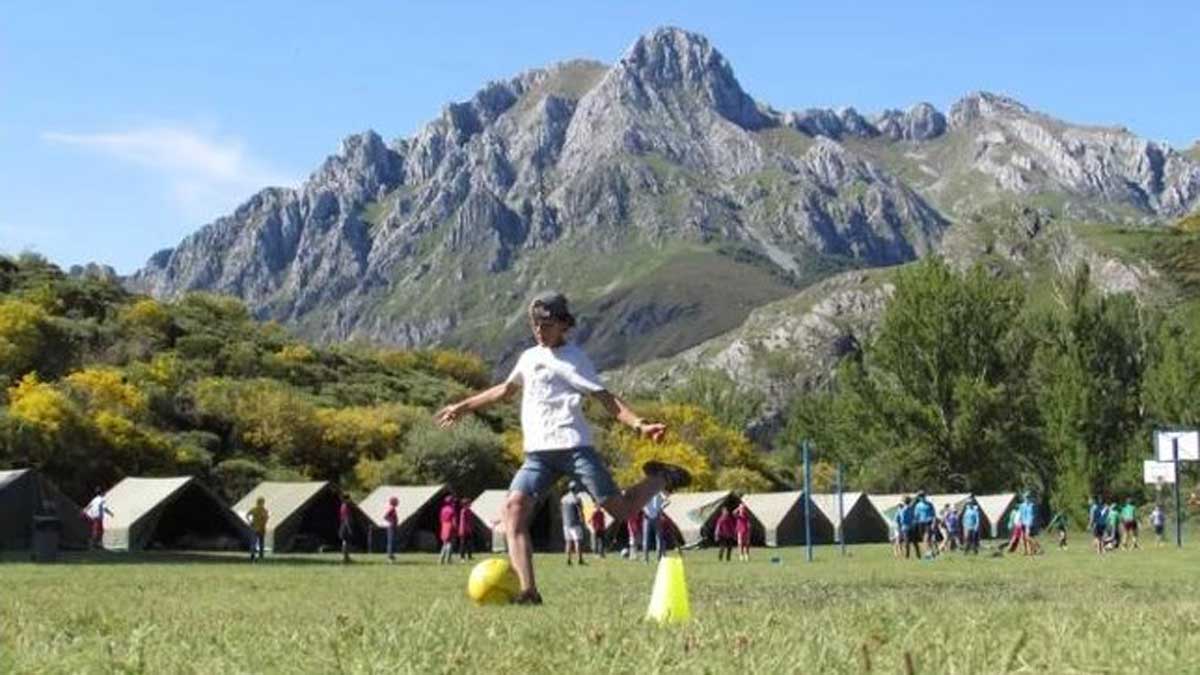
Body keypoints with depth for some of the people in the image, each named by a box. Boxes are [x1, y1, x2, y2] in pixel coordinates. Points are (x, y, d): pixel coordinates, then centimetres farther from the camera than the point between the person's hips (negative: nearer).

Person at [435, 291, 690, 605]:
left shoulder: (573, 358, 0)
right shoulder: (529, 357, 21)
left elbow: (606, 399, -8)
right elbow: (505, 390, 38)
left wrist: (640, 425, -23)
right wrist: (463, 407, 44)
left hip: (573, 446, -6)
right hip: (538, 452, 6)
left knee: (621, 510, -8)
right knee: (514, 506, -19)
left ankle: (661, 478, 24)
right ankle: (528, 590, -24)